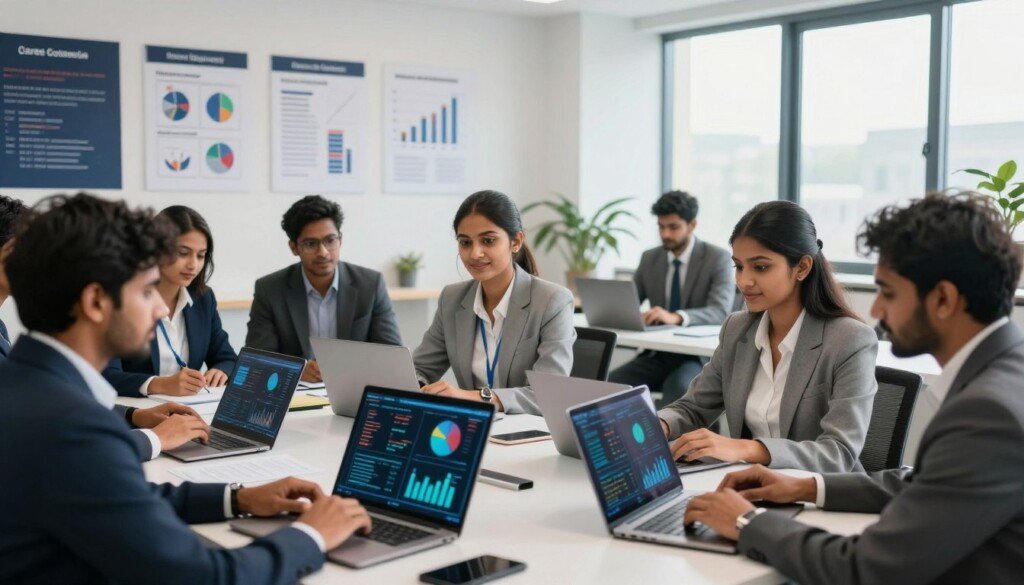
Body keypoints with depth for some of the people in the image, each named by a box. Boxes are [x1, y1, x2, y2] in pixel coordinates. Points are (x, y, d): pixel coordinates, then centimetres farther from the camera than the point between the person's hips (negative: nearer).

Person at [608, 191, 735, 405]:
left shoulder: (718, 258, -5)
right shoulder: (649, 258, 10)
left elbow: (720, 311, -19)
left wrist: (676, 317, -37)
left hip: (699, 357, -4)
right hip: (656, 355, 4)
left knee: (679, 387, -38)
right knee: (608, 383, -23)